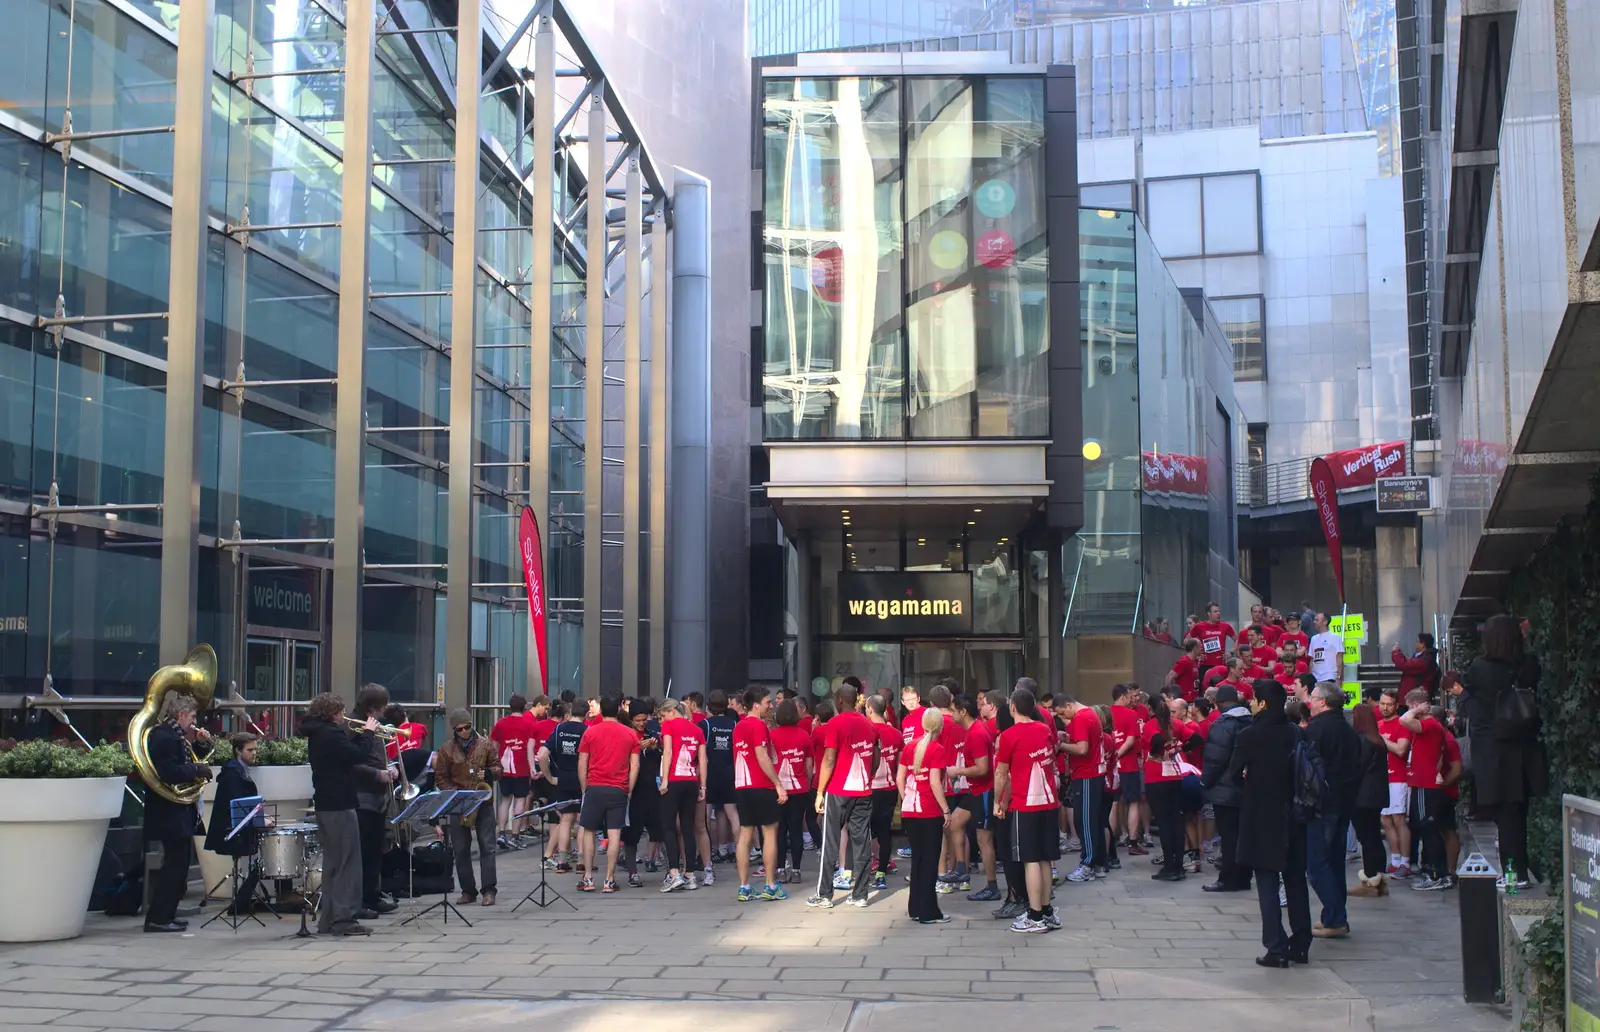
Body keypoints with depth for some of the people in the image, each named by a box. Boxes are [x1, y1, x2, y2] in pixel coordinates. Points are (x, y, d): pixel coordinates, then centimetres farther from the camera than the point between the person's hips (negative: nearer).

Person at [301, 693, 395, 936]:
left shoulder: (317, 734, 15)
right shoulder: (331, 734, -15)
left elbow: (347, 763, 18)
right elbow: (359, 756, -21)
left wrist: (378, 774, 16)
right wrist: (368, 733, -6)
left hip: (324, 804, 10)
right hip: (339, 805, -10)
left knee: (332, 862, 15)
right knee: (348, 863, -6)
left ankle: (327, 919, 17)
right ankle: (344, 919, -6)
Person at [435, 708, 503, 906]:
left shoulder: (485, 744, 3)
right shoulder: (446, 749, 1)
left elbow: (498, 768, 7)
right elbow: (440, 778, 2)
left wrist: (488, 773, -14)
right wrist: (455, 794, -11)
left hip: (483, 801, -1)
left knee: (487, 846, -4)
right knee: (460, 849, 4)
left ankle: (489, 890, -2)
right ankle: (468, 890, 12)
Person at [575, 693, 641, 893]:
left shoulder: (590, 733, 2)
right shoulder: (630, 734, 4)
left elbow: (582, 766, 3)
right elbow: (635, 766, 3)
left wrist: (585, 789, 12)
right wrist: (629, 791, 10)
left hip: (594, 788, 0)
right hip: (619, 791, 0)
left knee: (588, 831, 11)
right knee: (614, 835, 1)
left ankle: (588, 878, 8)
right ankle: (609, 880, 0)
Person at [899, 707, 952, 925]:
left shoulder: (909, 747, 7)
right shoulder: (937, 750, -10)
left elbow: (899, 778, 8)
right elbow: (935, 783, -16)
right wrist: (946, 810, -10)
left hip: (910, 811, 6)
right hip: (931, 812, -6)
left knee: (917, 858, 16)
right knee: (930, 860, 1)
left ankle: (915, 908, 20)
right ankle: (928, 913, 4)